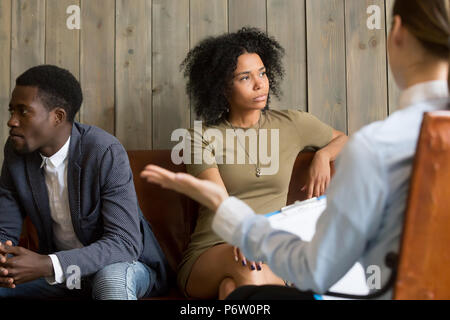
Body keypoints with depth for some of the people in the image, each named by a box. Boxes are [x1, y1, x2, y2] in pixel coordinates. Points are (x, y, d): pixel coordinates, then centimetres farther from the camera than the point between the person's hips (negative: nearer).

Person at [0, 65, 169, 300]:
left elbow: (125, 243, -29)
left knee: (111, 279, -37)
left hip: (122, 265, -5)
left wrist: (46, 265, -39)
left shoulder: (106, 153, -24)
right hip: (56, 269, 5)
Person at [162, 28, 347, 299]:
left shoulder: (291, 124, 12)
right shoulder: (204, 137, 2)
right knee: (245, 265, -38)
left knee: (235, 288, -36)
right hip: (208, 257, -1)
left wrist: (323, 156, 4)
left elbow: (344, 141, 28)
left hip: (271, 258, 1)